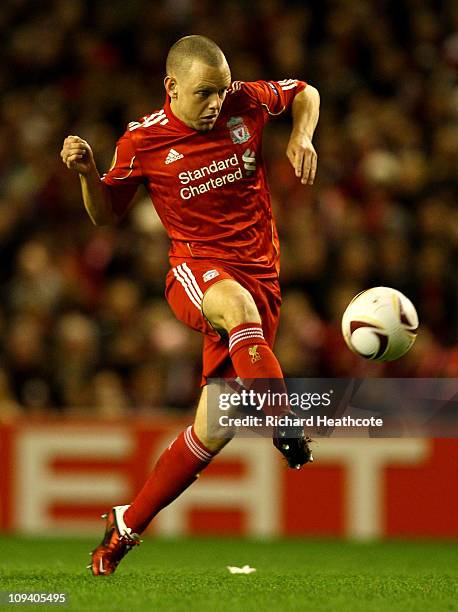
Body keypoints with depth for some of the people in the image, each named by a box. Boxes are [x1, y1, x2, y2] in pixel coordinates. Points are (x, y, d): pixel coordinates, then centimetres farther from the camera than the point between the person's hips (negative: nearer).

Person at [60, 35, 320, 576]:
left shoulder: (247, 103, 1)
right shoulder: (142, 142, -3)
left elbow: (304, 92, 21)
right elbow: (106, 214, 9)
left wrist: (301, 138, 1)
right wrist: (86, 172, -11)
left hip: (260, 276, 2)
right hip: (195, 271, -2)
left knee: (213, 430, -5)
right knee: (237, 304, -43)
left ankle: (126, 525, 11)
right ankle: (284, 423, -45)